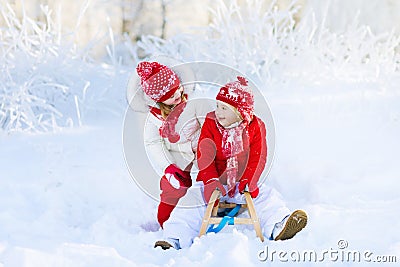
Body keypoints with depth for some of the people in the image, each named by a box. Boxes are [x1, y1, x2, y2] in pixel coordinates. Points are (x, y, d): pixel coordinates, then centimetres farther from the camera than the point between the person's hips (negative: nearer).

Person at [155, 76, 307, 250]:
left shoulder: (255, 127, -5)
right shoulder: (210, 123, -4)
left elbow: (258, 159, -10)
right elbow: (204, 156, -9)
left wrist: (248, 182, -27)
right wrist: (211, 181, -25)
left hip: (241, 184, 1)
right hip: (215, 181, 0)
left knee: (267, 196, -21)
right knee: (193, 199, -22)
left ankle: (279, 227, -35)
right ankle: (173, 238, -30)